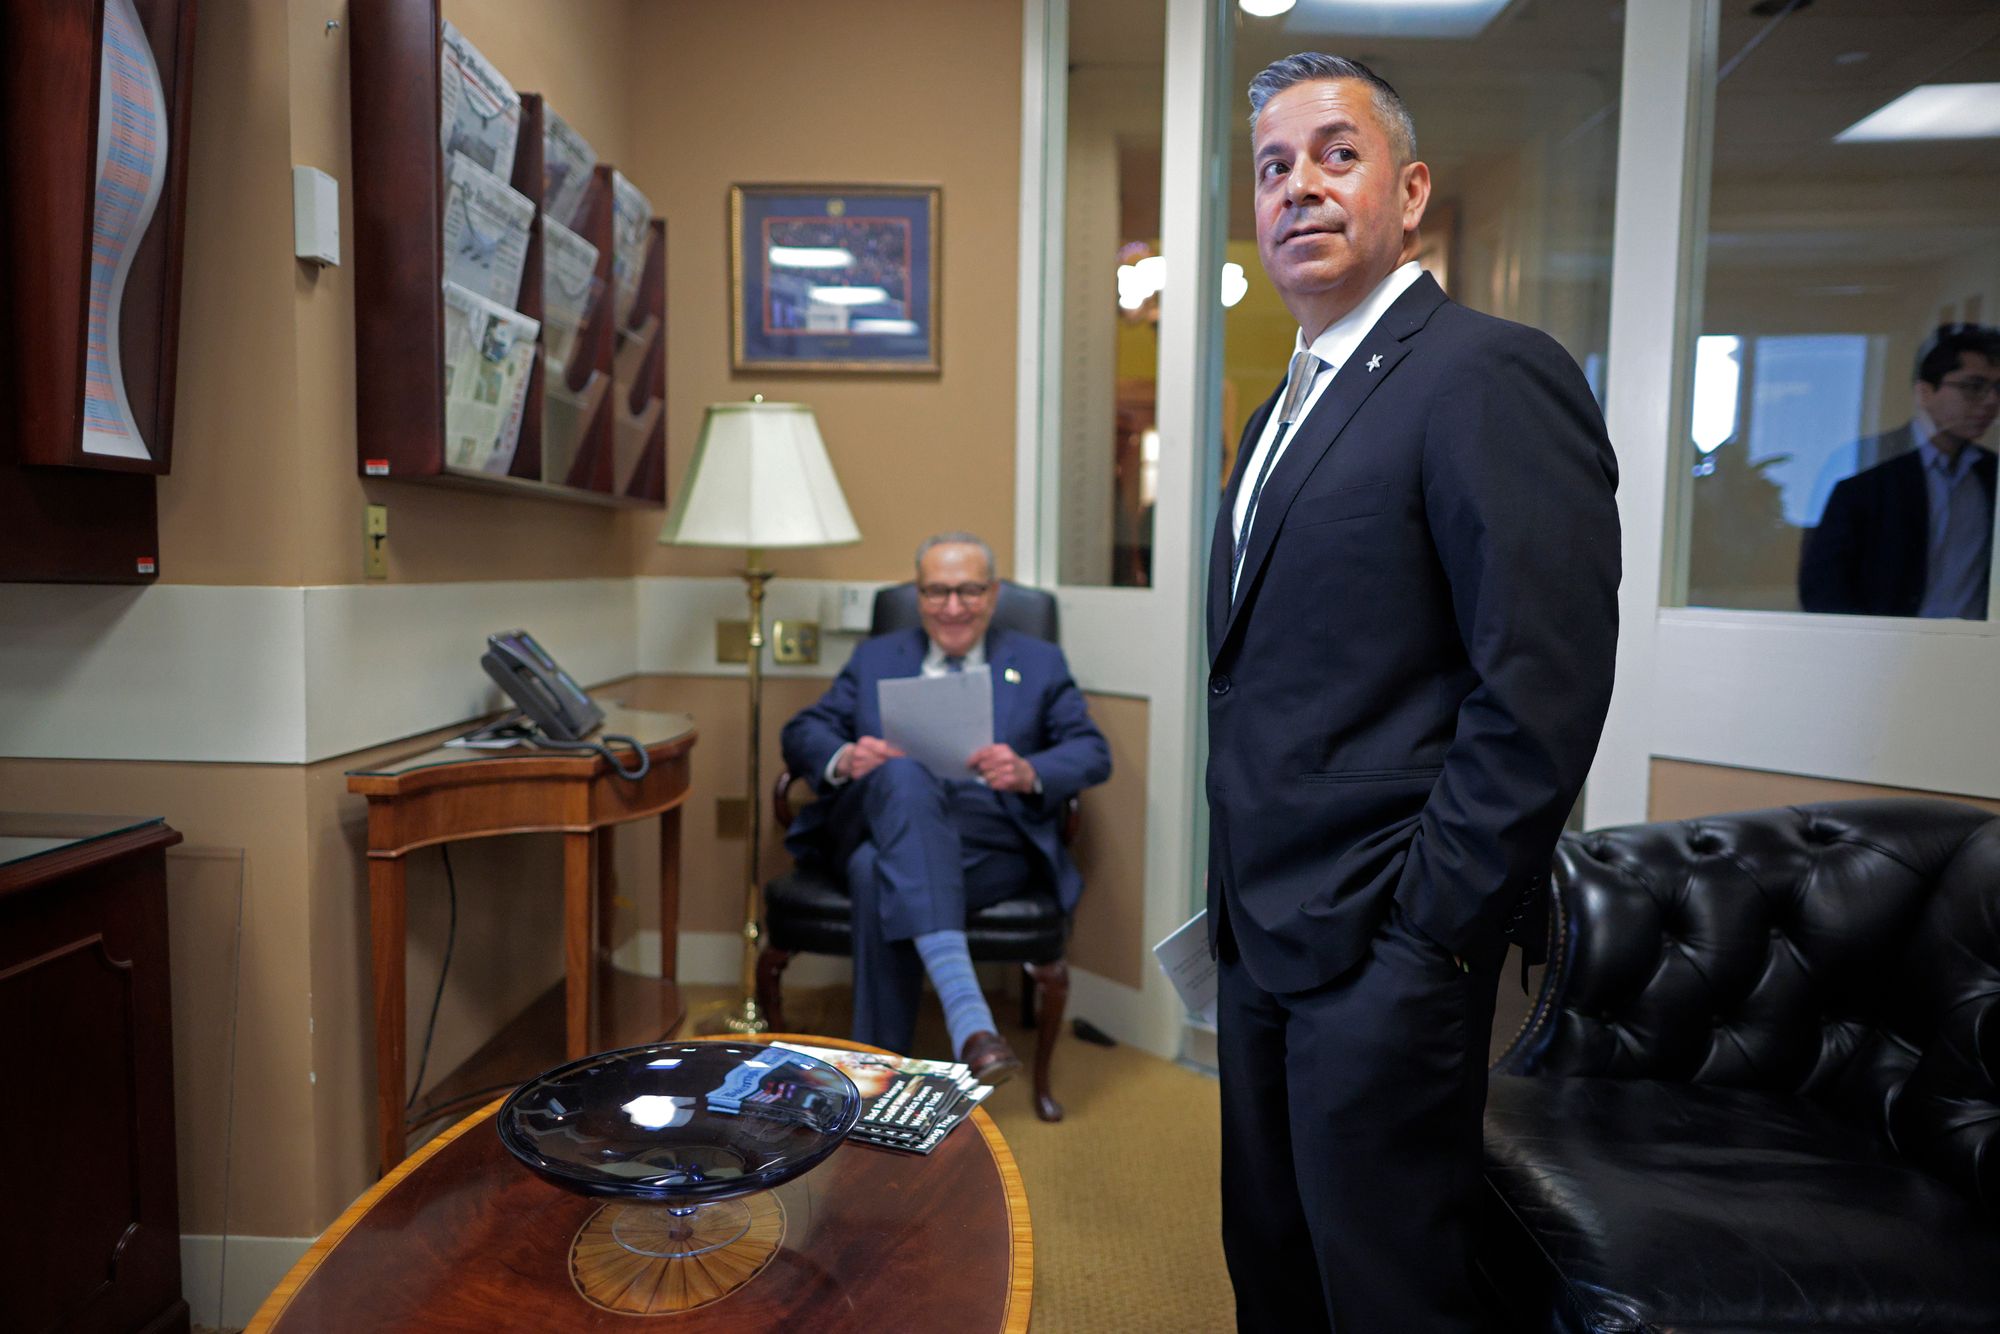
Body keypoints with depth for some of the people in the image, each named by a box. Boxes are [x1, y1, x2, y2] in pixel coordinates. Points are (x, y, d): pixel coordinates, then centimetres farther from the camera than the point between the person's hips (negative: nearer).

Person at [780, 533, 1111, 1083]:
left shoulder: (1039, 663, 23)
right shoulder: (875, 658, 27)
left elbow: (1093, 753, 11)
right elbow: (801, 733, 17)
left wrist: (1029, 773, -12)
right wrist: (843, 759, -9)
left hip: (988, 828, -1)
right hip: (880, 813, 1)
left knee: (879, 872, -35)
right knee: (903, 774, -38)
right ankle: (968, 1016, -50)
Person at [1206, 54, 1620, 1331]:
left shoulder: (1491, 374, -13)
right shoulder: (1289, 409, 16)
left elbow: (1543, 686, -20)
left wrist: (1426, 928, -17)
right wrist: (1241, 907, 13)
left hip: (1383, 946, -8)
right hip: (1265, 936, 9)